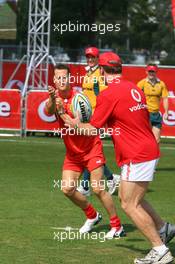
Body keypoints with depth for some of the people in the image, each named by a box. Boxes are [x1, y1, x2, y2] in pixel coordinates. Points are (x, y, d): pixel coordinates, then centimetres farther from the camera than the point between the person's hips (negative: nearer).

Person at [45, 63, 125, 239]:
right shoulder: (54, 99, -3)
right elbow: (49, 112, -27)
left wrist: (62, 113, -38)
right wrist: (52, 99, -49)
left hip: (91, 149, -5)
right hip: (72, 153, 5)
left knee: (98, 189, -10)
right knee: (67, 189, -4)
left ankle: (117, 226, 2)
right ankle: (92, 216, 20)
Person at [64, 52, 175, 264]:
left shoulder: (108, 95, -14)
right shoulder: (134, 88, 10)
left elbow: (92, 129, -8)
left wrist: (74, 124, 11)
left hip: (137, 157, -9)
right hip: (148, 149, 9)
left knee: (129, 205, -4)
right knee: (126, 197, 21)